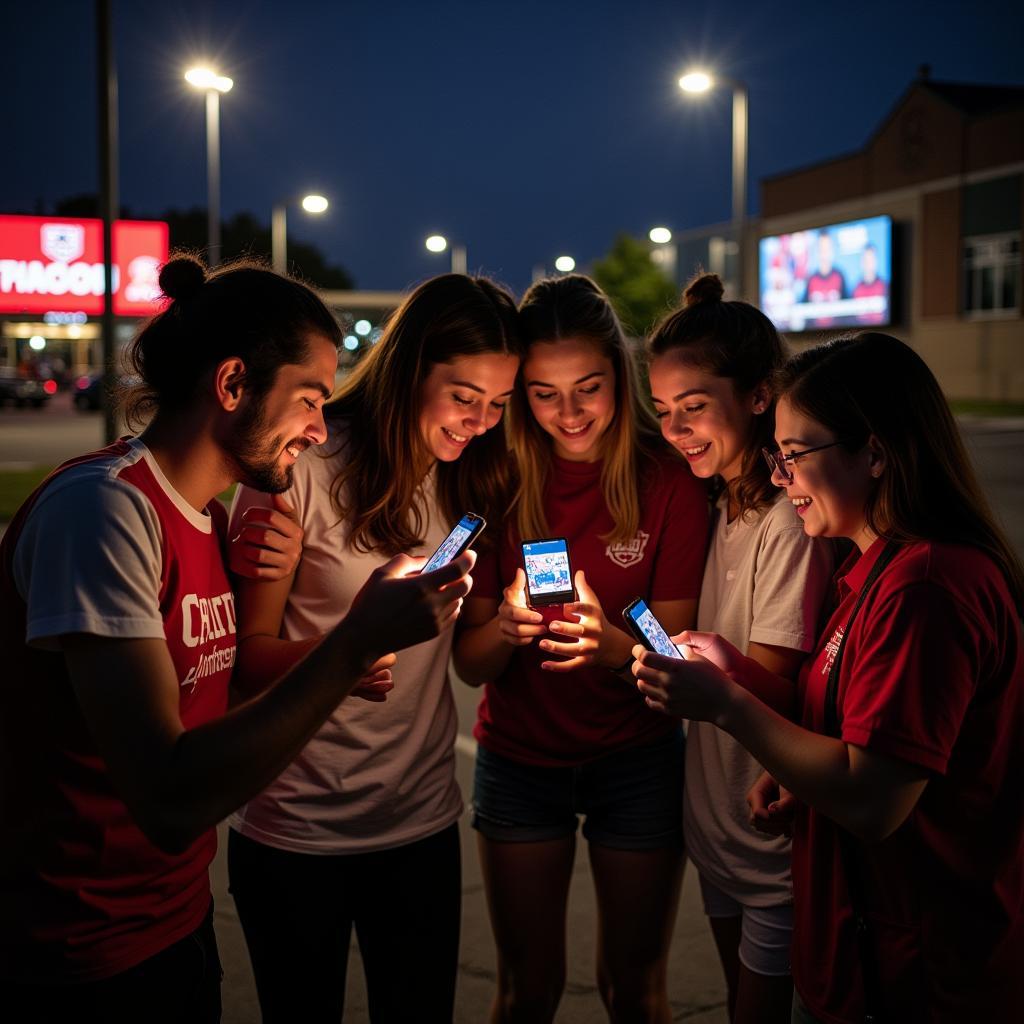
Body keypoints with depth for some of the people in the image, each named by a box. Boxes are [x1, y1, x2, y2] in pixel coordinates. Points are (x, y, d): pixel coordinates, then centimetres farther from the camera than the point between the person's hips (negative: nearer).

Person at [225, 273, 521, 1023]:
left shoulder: (469, 478, 4)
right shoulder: (302, 472, -14)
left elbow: (468, 653, 9)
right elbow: (249, 652, -11)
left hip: (423, 820, 5)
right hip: (295, 829, -4)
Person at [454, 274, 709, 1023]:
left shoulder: (669, 481, -13)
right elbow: (470, 664, -9)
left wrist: (612, 645, -33)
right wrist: (505, 624, -31)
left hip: (636, 761, -1)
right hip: (519, 758, 1)